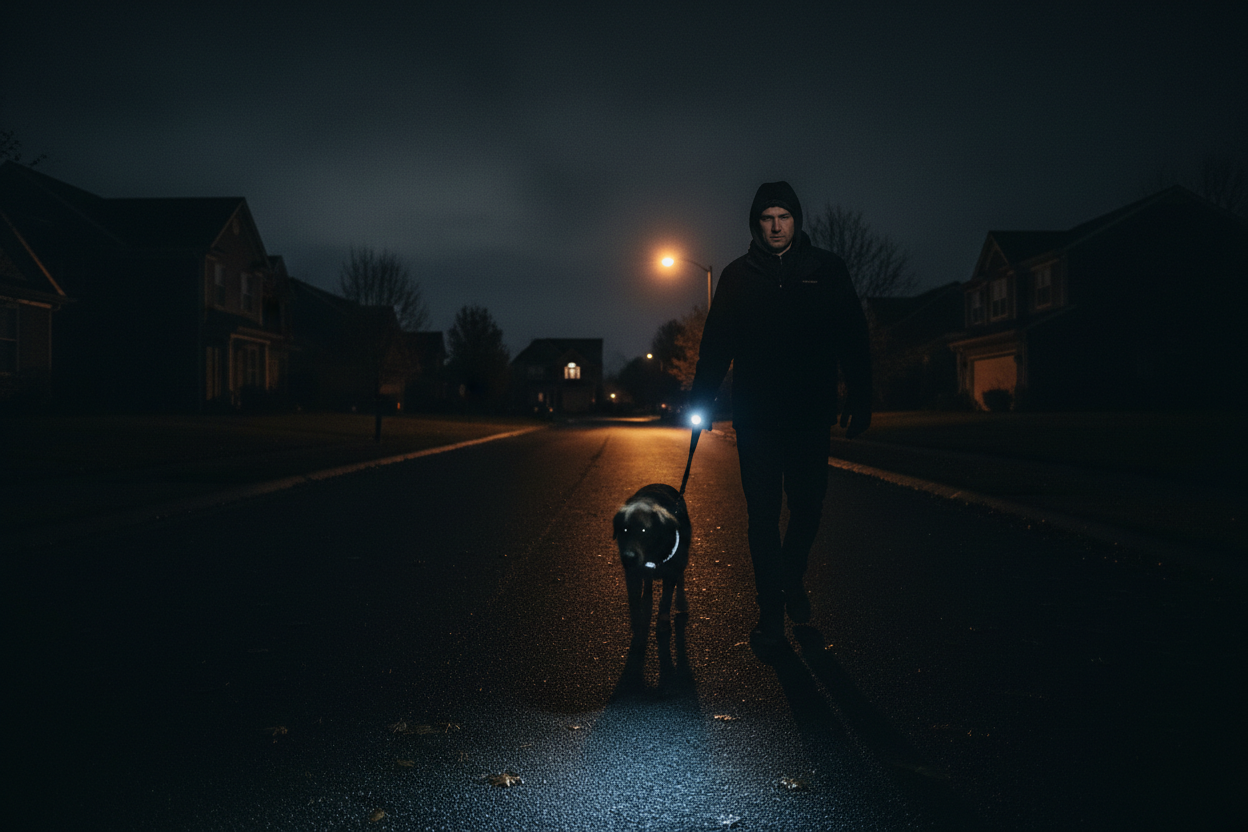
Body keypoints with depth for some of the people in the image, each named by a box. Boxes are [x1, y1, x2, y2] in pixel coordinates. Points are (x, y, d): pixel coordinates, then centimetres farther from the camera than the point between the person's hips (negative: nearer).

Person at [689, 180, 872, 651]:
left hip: (810, 416, 1)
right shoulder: (738, 276, 7)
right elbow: (716, 344, 7)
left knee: (808, 505, 8)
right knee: (763, 514, 1)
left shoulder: (826, 270, 6)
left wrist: (860, 400, -1)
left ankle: (793, 577, 36)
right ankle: (772, 612, 11)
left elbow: (853, 340, 6)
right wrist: (700, 402, -1)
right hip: (756, 415, 0)